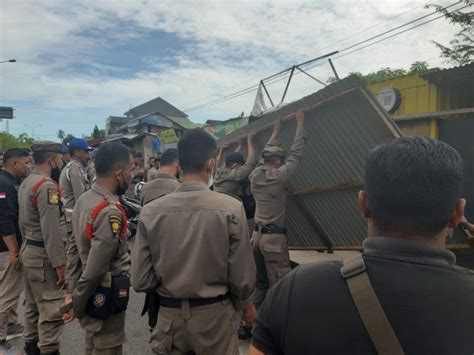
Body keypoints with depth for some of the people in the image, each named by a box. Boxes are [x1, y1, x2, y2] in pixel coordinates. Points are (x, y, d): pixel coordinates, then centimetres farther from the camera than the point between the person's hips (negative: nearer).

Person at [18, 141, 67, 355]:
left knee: (33, 306, 20)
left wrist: (28, 246, 23)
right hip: (42, 255, -10)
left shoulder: (26, 183, 12)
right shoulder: (47, 185, -21)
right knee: (52, 310, -3)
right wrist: (59, 263, -22)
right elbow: (51, 230, -25)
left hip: (28, 251, 11)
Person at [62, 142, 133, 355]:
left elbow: (74, 247, 8)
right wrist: (76, 306, -11)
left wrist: (72, 289, 14)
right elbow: (94, 270, -26)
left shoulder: (83, 200, 2)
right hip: (106, 297, -8)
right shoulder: (110, 212, -27)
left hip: (92, 294, 8)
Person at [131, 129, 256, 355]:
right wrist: (245, 305, 9)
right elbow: (242, 275, -12)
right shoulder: (231, 208, -18)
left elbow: (140, 281, -8)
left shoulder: (150, 212, -12)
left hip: (170, 316, 2)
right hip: (215, 315, -1)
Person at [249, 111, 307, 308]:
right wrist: (300, 124, 5)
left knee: (259, 284, 14)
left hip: (256, 236, 8)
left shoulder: (255, 175, 7)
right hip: (274, 237, -7)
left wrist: (275, 132, 33)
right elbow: (296, 154, -4)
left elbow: (267, 155, 23)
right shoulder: (278, 177, -11)